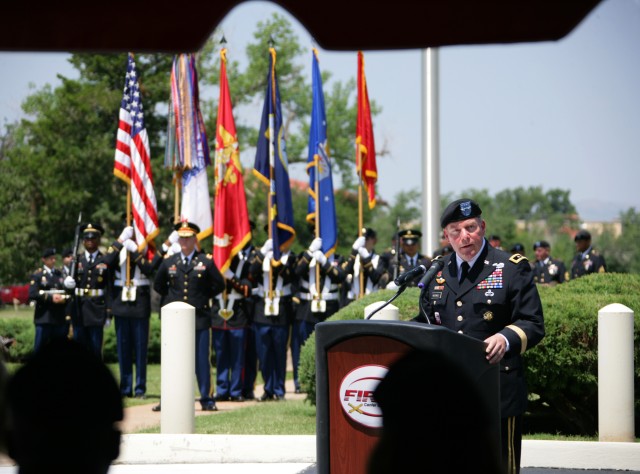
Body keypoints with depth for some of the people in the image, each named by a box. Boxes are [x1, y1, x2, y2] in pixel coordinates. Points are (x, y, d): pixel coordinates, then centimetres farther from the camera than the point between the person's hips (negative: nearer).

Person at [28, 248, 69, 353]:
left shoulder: (60, 274, 15)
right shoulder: (37, 275, 2)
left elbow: (68, 291, 15)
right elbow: (32, 294, -8)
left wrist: (64, 298, -9)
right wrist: (50, 298, -17)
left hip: (60, 318, 4)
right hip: (44, 318, -4)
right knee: (40, 348, -3)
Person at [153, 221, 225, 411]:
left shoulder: (206, 261, 2)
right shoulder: (168, 262, 7)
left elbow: (219, 285, 10)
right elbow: (158, 285, 20)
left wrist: (203, 296, 6)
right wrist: (171, 298, 11)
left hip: (199, 317, -1)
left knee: (202, 360, 2)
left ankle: (206, 399, 8)